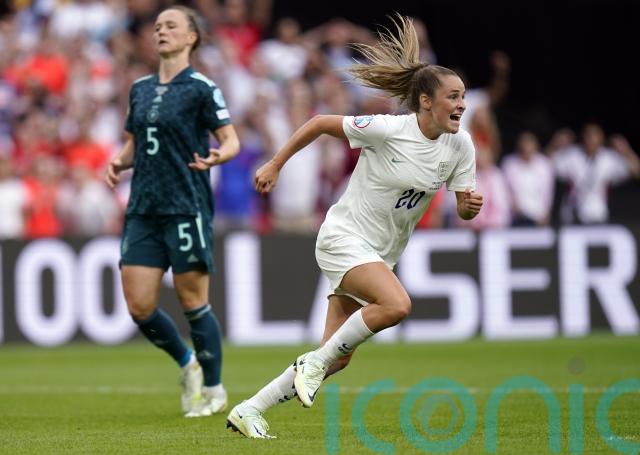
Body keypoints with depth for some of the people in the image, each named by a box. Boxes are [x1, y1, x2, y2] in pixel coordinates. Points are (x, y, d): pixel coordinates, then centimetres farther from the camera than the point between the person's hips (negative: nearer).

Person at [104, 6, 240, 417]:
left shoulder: (201, 88, -5)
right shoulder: (140, 89, 14)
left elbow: (232, 140, -6)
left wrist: (216, 157, -28)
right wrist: (120, 162, 1)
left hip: (187, 208, -6)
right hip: (143, 210, 6)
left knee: (193, 301, -1)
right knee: (139, 306, 0)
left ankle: (213, 389, 15)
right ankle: (188, 363, 25)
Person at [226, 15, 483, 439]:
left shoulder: (460, 145, -4)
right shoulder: (387, 130, -20)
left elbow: (463, 209, 4)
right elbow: (320, 123, -8)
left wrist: (471, 205, -20)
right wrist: (275, 165, -4)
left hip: (383, 252, 6)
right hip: (344, 238, -6)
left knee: (338, 359, 2)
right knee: (397, 304, -32)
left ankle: (249, 410, 15)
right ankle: (316, 361, -12)